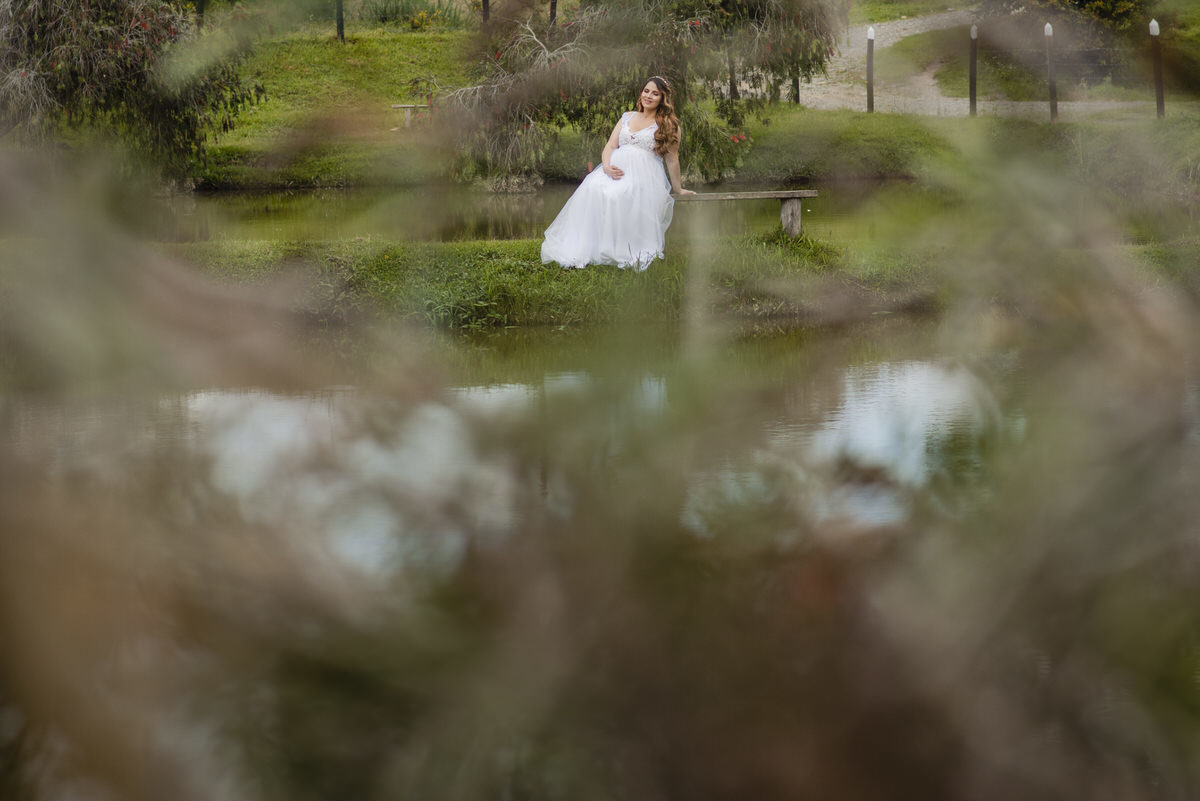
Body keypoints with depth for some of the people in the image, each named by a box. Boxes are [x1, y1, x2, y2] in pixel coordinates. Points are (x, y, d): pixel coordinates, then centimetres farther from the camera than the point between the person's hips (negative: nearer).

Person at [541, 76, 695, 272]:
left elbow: (672, 159, 13)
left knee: (617, 195, -39)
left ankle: (621, 252, -34)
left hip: (645, 174, -4)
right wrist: (607, 167, -6)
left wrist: (678, 189, 18)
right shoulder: (627, 117, 21)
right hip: (616, 169, 4)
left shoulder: (668, 125, 9)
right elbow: (610, 146, 14)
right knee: (592, 189, -31)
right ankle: (582, 247, -33)